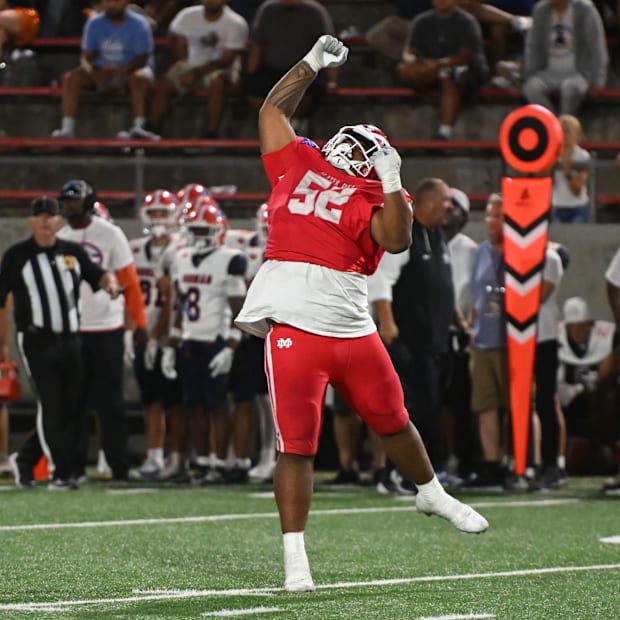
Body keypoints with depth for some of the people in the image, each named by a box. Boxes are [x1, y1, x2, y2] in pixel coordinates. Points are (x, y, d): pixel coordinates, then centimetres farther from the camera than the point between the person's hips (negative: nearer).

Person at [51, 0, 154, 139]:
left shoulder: (139, 24, -11)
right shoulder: (94, 23, 0)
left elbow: (141, 58, -18)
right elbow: (86, 56, -2)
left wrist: (119, 70, -36)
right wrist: (90, 71, -27)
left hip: (129, 70, -4)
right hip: (102, 73, 4)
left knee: (139, 77, -39)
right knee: (71, 78, -20)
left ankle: (139, 127, -46)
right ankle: (67, 129, -26)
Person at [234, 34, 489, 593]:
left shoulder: (374, 197, 7)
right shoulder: (298, 164, 13)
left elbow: (397, 240, -11)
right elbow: (273, 110, 25)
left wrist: (392, 180, -11)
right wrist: (313, 63, 26)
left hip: (353, 330, 1)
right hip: (294, 327, -1)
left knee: (394, 422, 18)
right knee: (296, 445, -5)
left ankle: (432, 494, 45)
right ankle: (295, 558, -2)